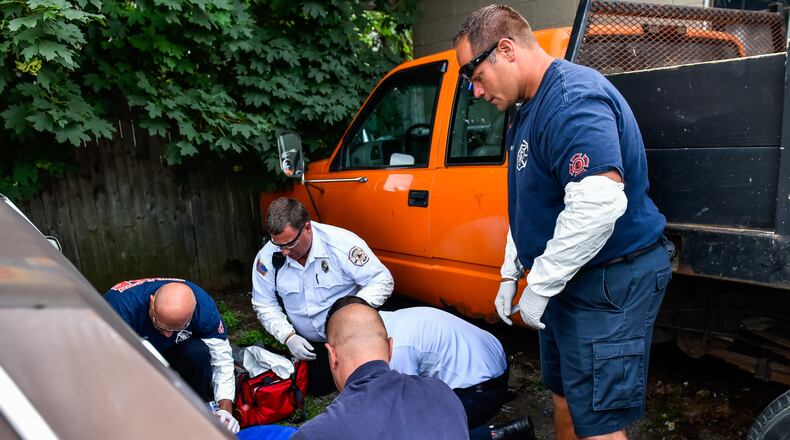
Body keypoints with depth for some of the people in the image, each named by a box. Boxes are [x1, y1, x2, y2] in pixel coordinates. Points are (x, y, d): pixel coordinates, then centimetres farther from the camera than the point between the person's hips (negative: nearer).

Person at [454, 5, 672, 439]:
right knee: (564, 400, 21)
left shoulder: (573, 99, -22)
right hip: (566, 279, 10)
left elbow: (599, 203, -34)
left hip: (610, 283, -10)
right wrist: (511, 273, 16)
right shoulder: (528, 109, 12)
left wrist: (539, 286, -26)